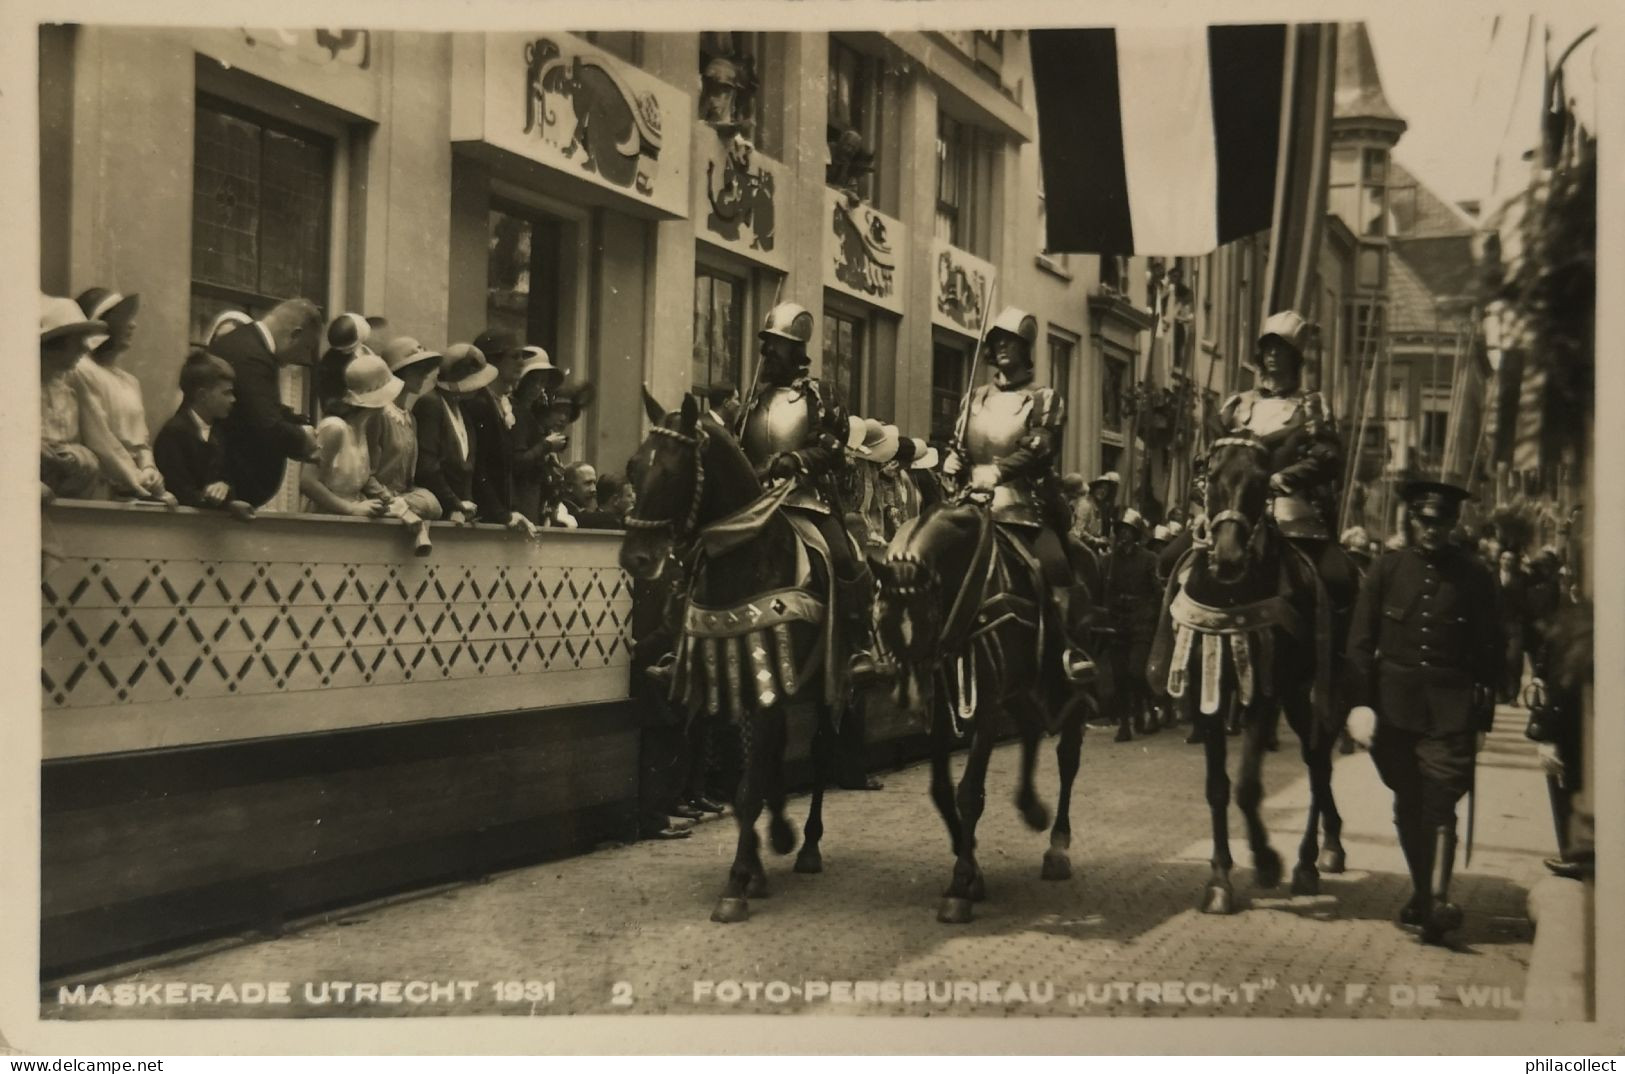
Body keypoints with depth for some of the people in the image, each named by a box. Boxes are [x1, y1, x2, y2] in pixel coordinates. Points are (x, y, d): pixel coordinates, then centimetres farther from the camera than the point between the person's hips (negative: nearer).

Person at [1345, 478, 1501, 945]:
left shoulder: (1473, 576, -1)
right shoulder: (1387, 569, 2)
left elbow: (1488, 651, 2)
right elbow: (1361, 641, 1)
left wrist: (1483, 718, 1)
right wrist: (1360, 703, -6)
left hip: (1450, 710, -2)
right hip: (1395, 706, 2)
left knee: (1439, 804, -11)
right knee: (1408, 805, 10)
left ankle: (1437, 900, -13)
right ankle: (1424, 895, 24)